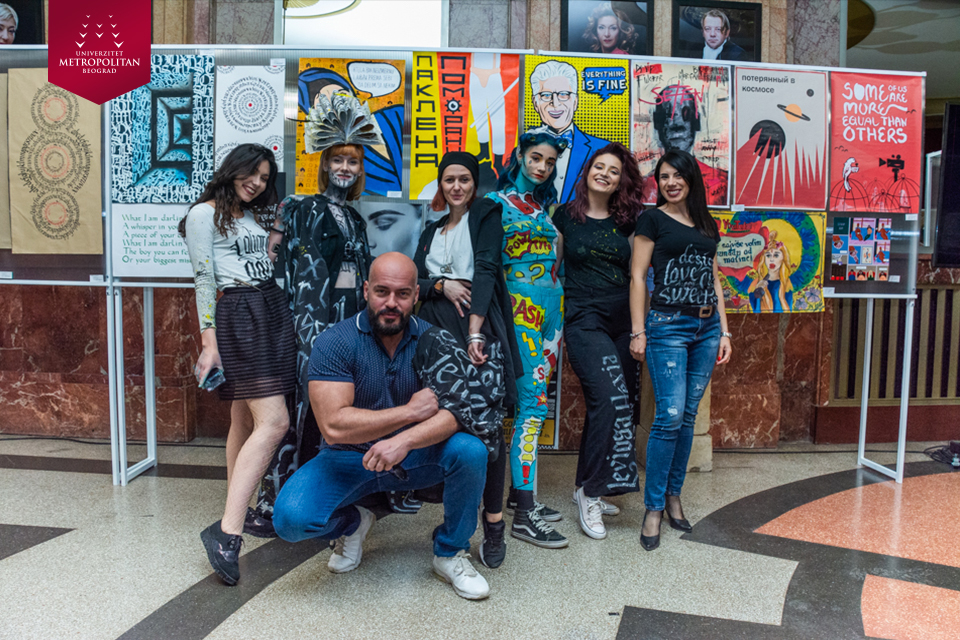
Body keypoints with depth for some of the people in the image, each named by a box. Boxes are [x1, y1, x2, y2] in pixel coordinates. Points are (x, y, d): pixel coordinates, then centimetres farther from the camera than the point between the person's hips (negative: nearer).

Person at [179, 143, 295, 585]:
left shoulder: (256, 217, 22)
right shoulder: (205, 214, 0)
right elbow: (204, 280, -7)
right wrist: (209, 342, -11)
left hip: (274, 311, 8)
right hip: (237, 316, -8)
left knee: (245, 419, 10)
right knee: (273, 421, -18)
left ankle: (239, 512, 17)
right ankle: (227, 532, -20)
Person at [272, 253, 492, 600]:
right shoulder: (334, 342, -15)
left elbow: (455, 411, -18)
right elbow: (334, 426, -26)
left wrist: (405, 440, -37)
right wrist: (411, 411, -23)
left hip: (414, 458, 2)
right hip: (349, 458, -1)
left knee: (471, 451, -27)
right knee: (291, 518, -26)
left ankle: (450, 553, 0)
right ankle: (352, 522, 12)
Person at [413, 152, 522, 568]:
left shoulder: (486, 215, 9)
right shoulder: (432, 230, 25)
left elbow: (486, 270, -5)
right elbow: (414, 280, 17)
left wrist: (476, 332, -18)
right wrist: (441, 285, -6)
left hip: (479, 324, -4)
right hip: (437, 327, 4)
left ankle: (493, 523, -4)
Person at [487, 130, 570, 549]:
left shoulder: (548, 205, 18)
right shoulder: (497, 202, -2)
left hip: (551, 307, 7)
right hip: (520, 307, -7)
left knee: (532, 402, 10)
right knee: (533, 403, -11)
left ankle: (519, 493, 21)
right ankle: (524, 515, -6)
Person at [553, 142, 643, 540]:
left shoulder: (626, 221, 12)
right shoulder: (565, 216, 5)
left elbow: (637, 275, 13)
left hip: (622, 322, 4)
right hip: (585, 322, -4)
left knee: (609, 406, 4)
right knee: (611, 400, -19)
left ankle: (588, 489, 19)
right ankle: (591, 492, -6)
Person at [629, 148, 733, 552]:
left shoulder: (707, 224, 17)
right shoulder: (652, 220, 2)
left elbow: (714, 280, 18)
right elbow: (638, 276, -3)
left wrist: (724, 331, 13)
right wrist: (637, 331, -10)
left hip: (706, 327, 5)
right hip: (668, 325, -5)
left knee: (688, 417, 8)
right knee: (669, 416, -10)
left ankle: (673, 497, 20)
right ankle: (653, 508, 0)